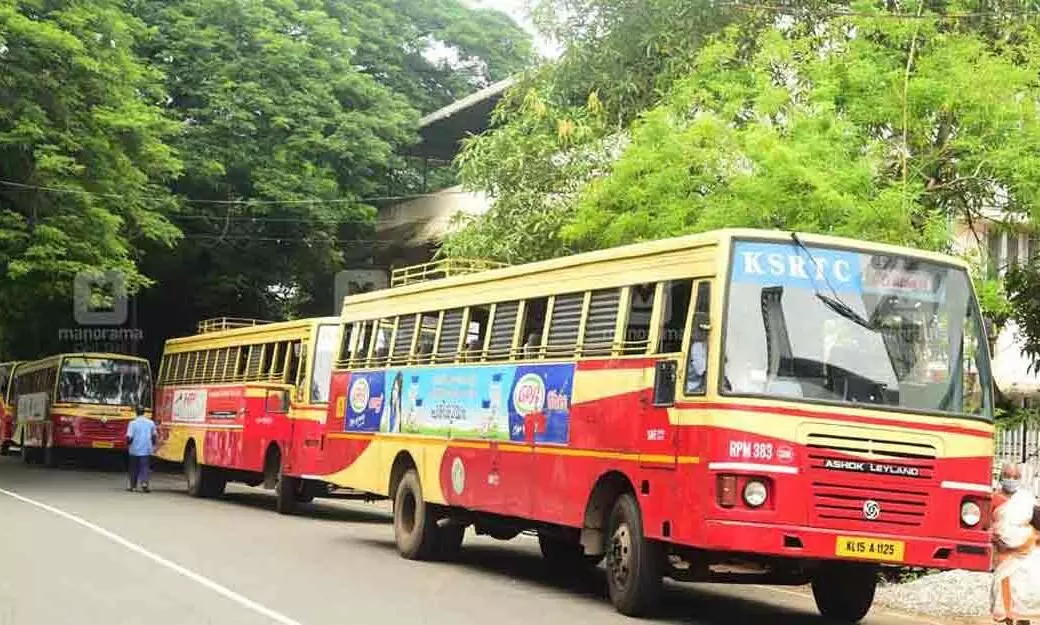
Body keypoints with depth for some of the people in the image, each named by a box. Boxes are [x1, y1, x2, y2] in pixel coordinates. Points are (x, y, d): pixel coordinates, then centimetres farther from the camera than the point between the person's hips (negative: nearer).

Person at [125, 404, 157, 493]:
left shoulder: (133, 423, -9)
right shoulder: (150, 423, 1)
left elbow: (129, 437, -13)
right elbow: (154, 436, 8)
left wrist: (128, 445, 6)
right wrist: (153, 446, 22)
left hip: (135, 450, -1)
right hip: (147, 450, 1)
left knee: (134, 469, 12)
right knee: (144, 468, 2)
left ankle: (133, 486, 20)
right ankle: (144, 483, -19)